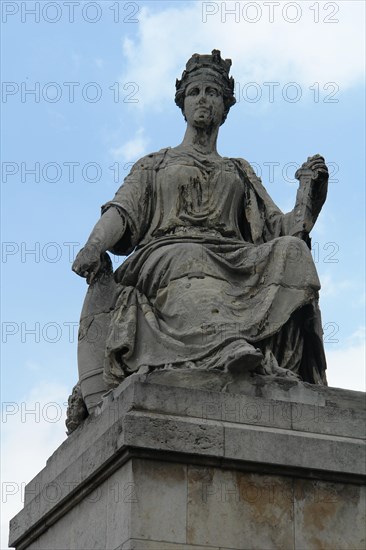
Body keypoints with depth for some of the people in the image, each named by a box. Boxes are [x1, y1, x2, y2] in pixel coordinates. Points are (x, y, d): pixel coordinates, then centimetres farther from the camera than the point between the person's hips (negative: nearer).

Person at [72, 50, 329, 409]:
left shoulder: (239, 171, 36)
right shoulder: (154, 165, 31)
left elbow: (281, 229, 25)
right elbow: (121, 211, 12)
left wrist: (309, 191, 7)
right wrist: (95, 245, -10)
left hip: (233, 263, 3)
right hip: (168, 255, -2)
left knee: (290, 250, -30)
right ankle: (229, 347, -70)